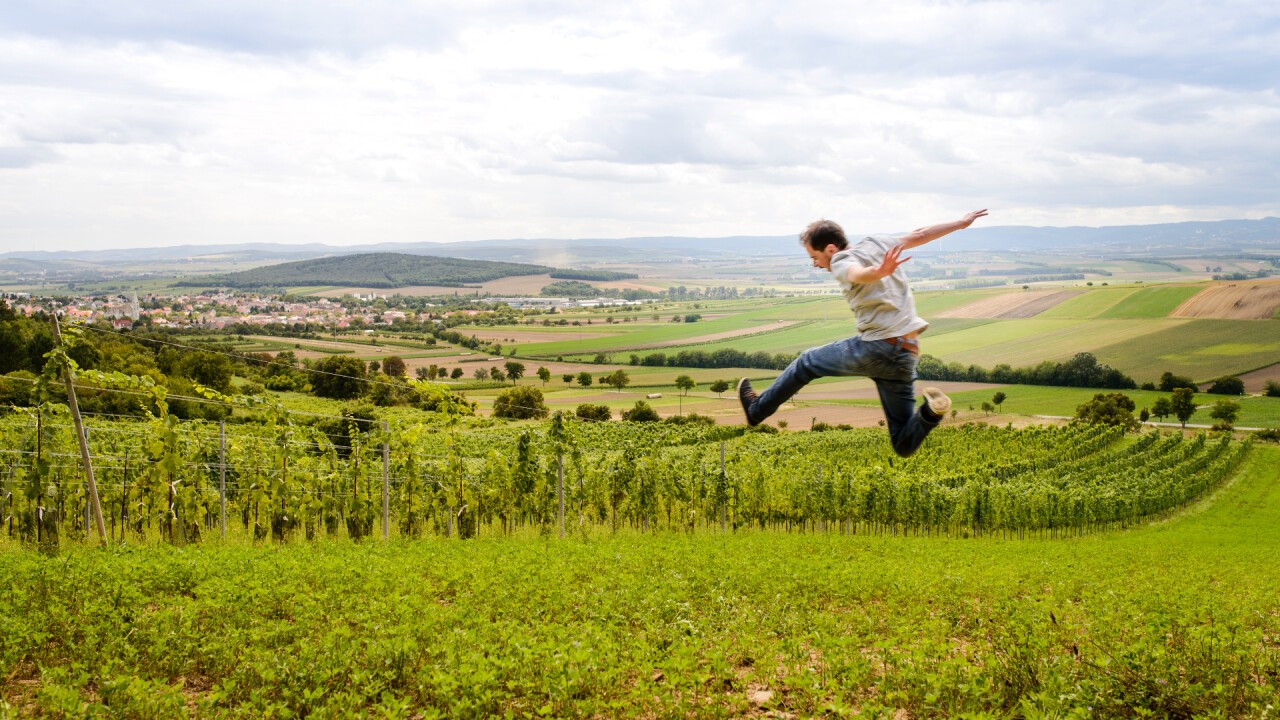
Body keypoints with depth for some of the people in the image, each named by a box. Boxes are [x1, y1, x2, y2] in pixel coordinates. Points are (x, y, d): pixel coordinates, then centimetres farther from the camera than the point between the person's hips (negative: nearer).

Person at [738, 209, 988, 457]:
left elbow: (859, 273, -29)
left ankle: (757, 410, 32)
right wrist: (962, 222, 37)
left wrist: (880, 272, -52)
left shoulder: (841, 262, -5)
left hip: (874, 348, -6)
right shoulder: (876, 242, 16)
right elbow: (921, 234, 23)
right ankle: (929, 411, -19)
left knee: (807, 362, 21)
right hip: (906, 354, 6)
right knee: (904, 445, 10)